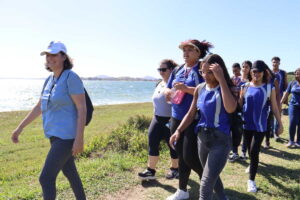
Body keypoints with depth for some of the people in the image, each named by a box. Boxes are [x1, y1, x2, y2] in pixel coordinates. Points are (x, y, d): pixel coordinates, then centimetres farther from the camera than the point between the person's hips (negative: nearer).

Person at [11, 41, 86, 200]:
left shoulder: (71, 77, -15)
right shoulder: (50, 80, 11)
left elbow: (82, 108, -18)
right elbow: (39, 107, 18)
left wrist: (79, 139, -22)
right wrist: (20, 127, 18)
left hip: (67, 135, -9)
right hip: (56, 134, 9)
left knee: (46, 178, -6)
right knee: (70, 173, 20)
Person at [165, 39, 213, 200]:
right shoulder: (177, 71, 12)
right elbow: (167, 91, 17)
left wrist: (186, 88, -23)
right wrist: (169, 93, -6)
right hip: (176, 118, 7)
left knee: (190, 156, -5)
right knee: (181, 155, 14)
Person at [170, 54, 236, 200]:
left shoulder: (228, 88, -11)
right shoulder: (200, 89, 2)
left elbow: (230, 109, -32)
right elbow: (191, 113, 7)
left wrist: (221, 79, -29)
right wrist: (178, 130, -5)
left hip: (220, 140, -6)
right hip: (202, 137, 6)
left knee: (206, 183, -7)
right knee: (212, 176, 24)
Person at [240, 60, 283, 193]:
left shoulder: (269, 88, -6)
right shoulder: (245, 87, 0)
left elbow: (274, 108, -1)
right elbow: (239, 104, 3)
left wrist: (280, 124, 0)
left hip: (260, 125, -3)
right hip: (247, 124, 3)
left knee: (254, 151, -8)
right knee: (250, 149, 19)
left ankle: (251, 180, 5)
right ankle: (253, 165, 49)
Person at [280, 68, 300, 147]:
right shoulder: (292, 83, 3)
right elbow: (286, 93, 8)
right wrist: (280, 103, 5)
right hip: (293, 105, 1)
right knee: (292, 122, -7)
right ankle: (291, 141, 7)